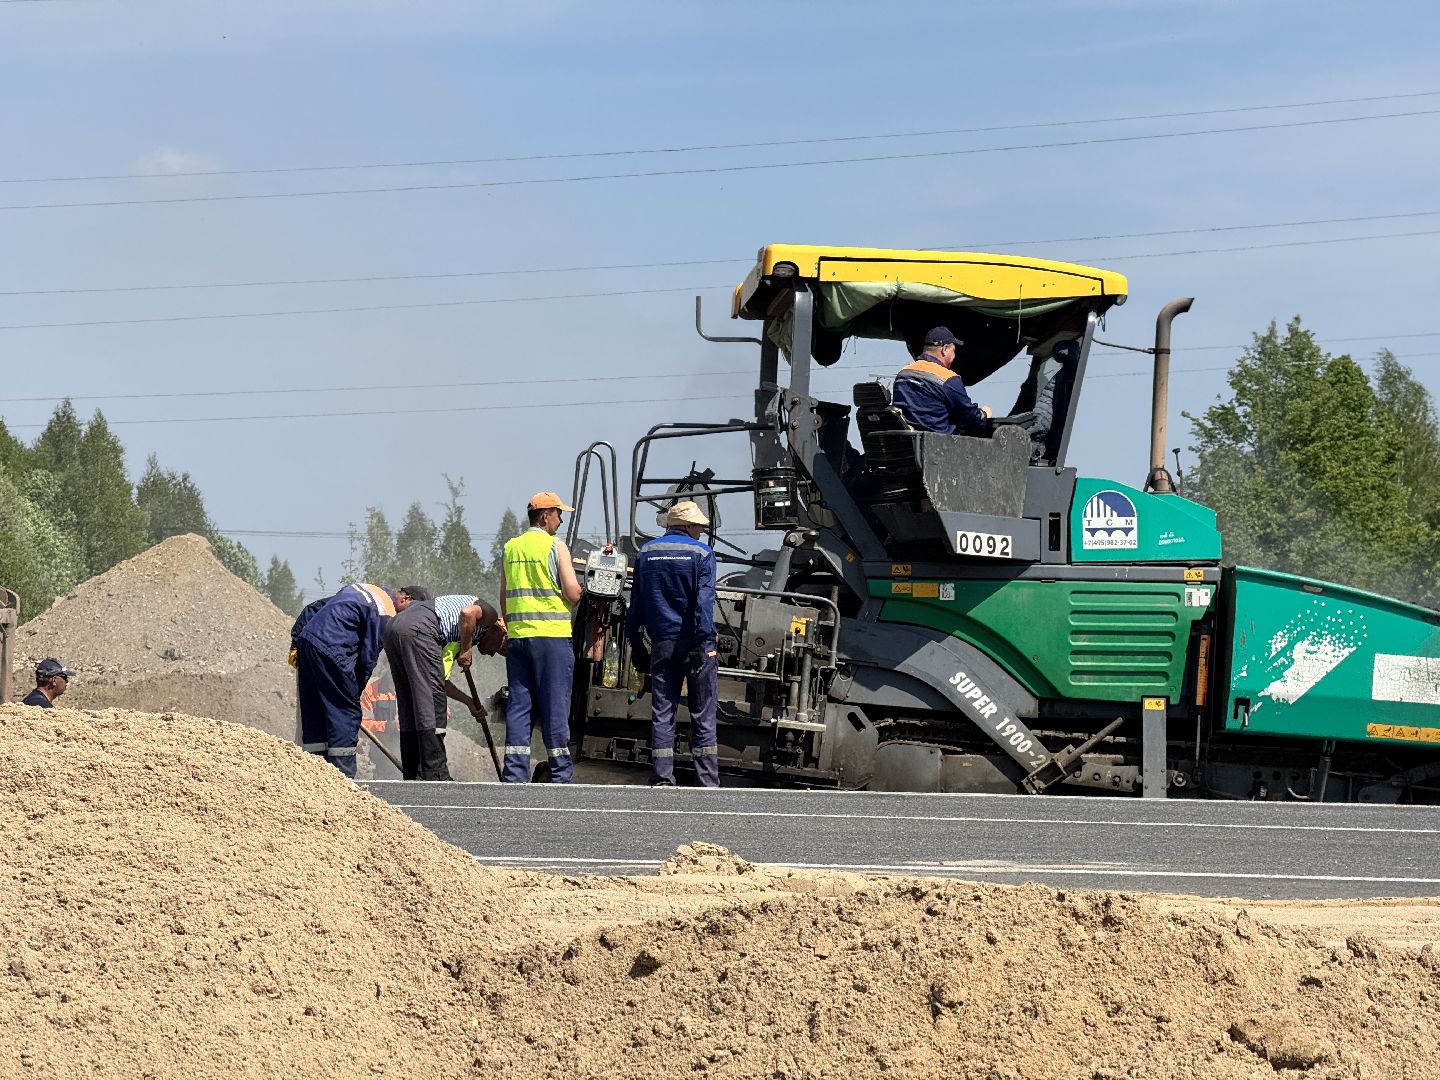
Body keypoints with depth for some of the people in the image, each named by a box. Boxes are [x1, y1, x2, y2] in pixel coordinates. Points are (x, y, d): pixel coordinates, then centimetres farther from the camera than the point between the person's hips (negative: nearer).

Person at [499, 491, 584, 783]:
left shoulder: (510, 548, 12)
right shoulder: (556, 546, -5)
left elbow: (503, 597, 15)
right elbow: (573, 593, -10)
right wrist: (577, 594, 13)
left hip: (517, 635, 5)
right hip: (552, 634, -5)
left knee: (519, 705, 6)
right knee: (554, 705, -1)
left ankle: (515, 775, 1)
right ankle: (560, 776, 1)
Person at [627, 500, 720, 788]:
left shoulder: (646, 553, 10)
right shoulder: (701, 553, -4)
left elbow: (636, 601, 12)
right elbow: (704, 601, -13)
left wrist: (635, 640, 17)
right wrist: (702, 642, -16)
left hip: (662, 643, 4)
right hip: (693, 643, -4)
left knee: (662, 714, 6)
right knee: (702, 715, 1)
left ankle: (662, 780, 3)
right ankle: (708, 783, -1)